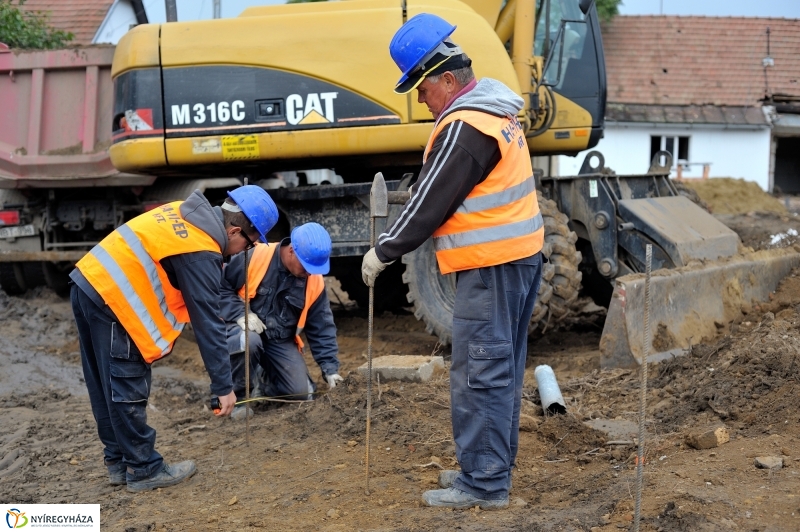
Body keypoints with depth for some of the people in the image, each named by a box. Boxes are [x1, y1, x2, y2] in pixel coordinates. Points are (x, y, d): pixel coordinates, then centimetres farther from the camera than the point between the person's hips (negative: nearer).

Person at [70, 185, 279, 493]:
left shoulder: (186, 214, 10)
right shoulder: (201, 252, -16)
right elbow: (207, 322, -16)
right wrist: (223, 386, -11)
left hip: (89, 283, 10)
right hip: (111, 298, -10)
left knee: (106, 387, 16)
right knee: (128, 391, 0)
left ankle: (118, 461, 27)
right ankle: (144, 469, 9)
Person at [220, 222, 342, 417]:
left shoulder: (315, 282, -5)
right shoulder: (255, 256, -19)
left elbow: (321, 328, 2)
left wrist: (330, 367, -5)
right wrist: (240, 314, -23)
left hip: (281, 341, 4)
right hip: (245, 330, -4)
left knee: (301, 392, -11)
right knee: (248, 342, -40)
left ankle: (265, 386, 24)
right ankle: (239, 394, -10)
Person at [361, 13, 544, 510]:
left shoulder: (464, 128, -18)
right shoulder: (496, 111, 13)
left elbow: (430, 203, -14)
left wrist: (384, 251, -3)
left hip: (491, 268, -10)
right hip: (520, 255, 10)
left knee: (479, 374, -5)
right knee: (502, 370, 16)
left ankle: (484, 483, 1)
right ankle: (493, 466, 26)